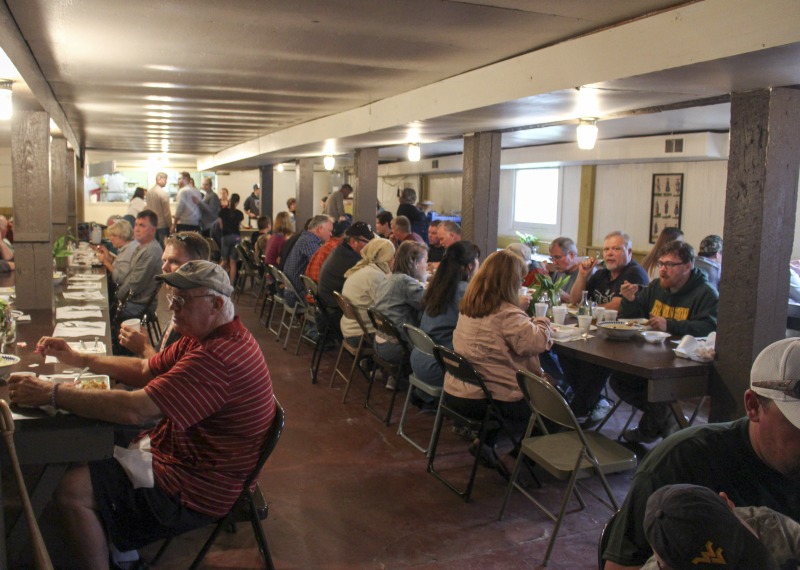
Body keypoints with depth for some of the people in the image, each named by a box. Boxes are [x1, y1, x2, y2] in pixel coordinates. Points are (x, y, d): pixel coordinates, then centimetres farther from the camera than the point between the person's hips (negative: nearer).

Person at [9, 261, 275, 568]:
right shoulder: (207, 336, 5)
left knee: (72, 490, -12)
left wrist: (52, 393, -25)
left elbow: (134, 410, -33)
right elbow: (145, 371, 12)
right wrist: (79, 358, 4)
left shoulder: (218, 357, -31)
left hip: (193, 488, -10)